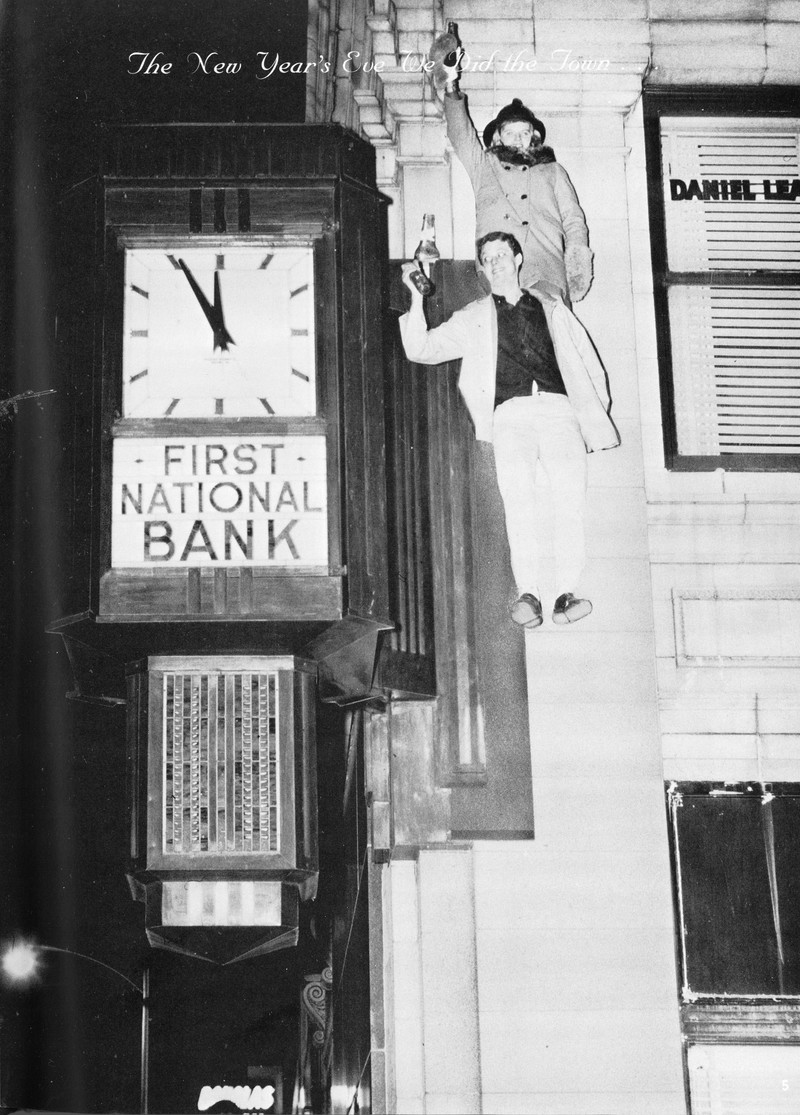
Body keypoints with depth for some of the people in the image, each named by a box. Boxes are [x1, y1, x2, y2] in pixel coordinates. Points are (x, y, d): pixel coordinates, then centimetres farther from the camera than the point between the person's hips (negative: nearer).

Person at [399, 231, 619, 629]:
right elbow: (419, 350, 17)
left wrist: (597, 412, 14)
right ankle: (527, 594, -29)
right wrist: (417, 298, 6)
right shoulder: (474, 318, 24)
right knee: (517, 496, -24)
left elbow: (587, 360, 26)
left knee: (570, 495, -21)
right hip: (510, 414, -1)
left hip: (559, 409, 1)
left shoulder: (551, 307, 27)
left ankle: (566, 593, -23)